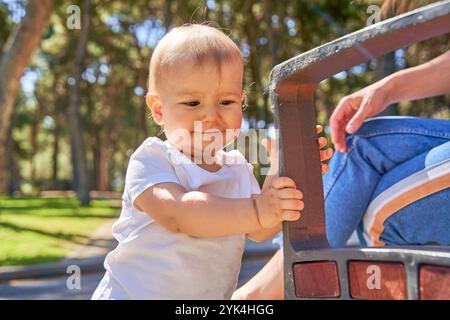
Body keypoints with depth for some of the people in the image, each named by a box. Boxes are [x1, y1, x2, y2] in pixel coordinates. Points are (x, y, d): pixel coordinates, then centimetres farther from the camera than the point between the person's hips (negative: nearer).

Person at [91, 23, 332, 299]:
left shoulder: (238, 167, 4)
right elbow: (176, 213, -31)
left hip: (214, 295, 6)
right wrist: (256, 211, -40)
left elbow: (259, 232, -4)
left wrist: (293, 174, -15)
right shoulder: (151, 160, -14)